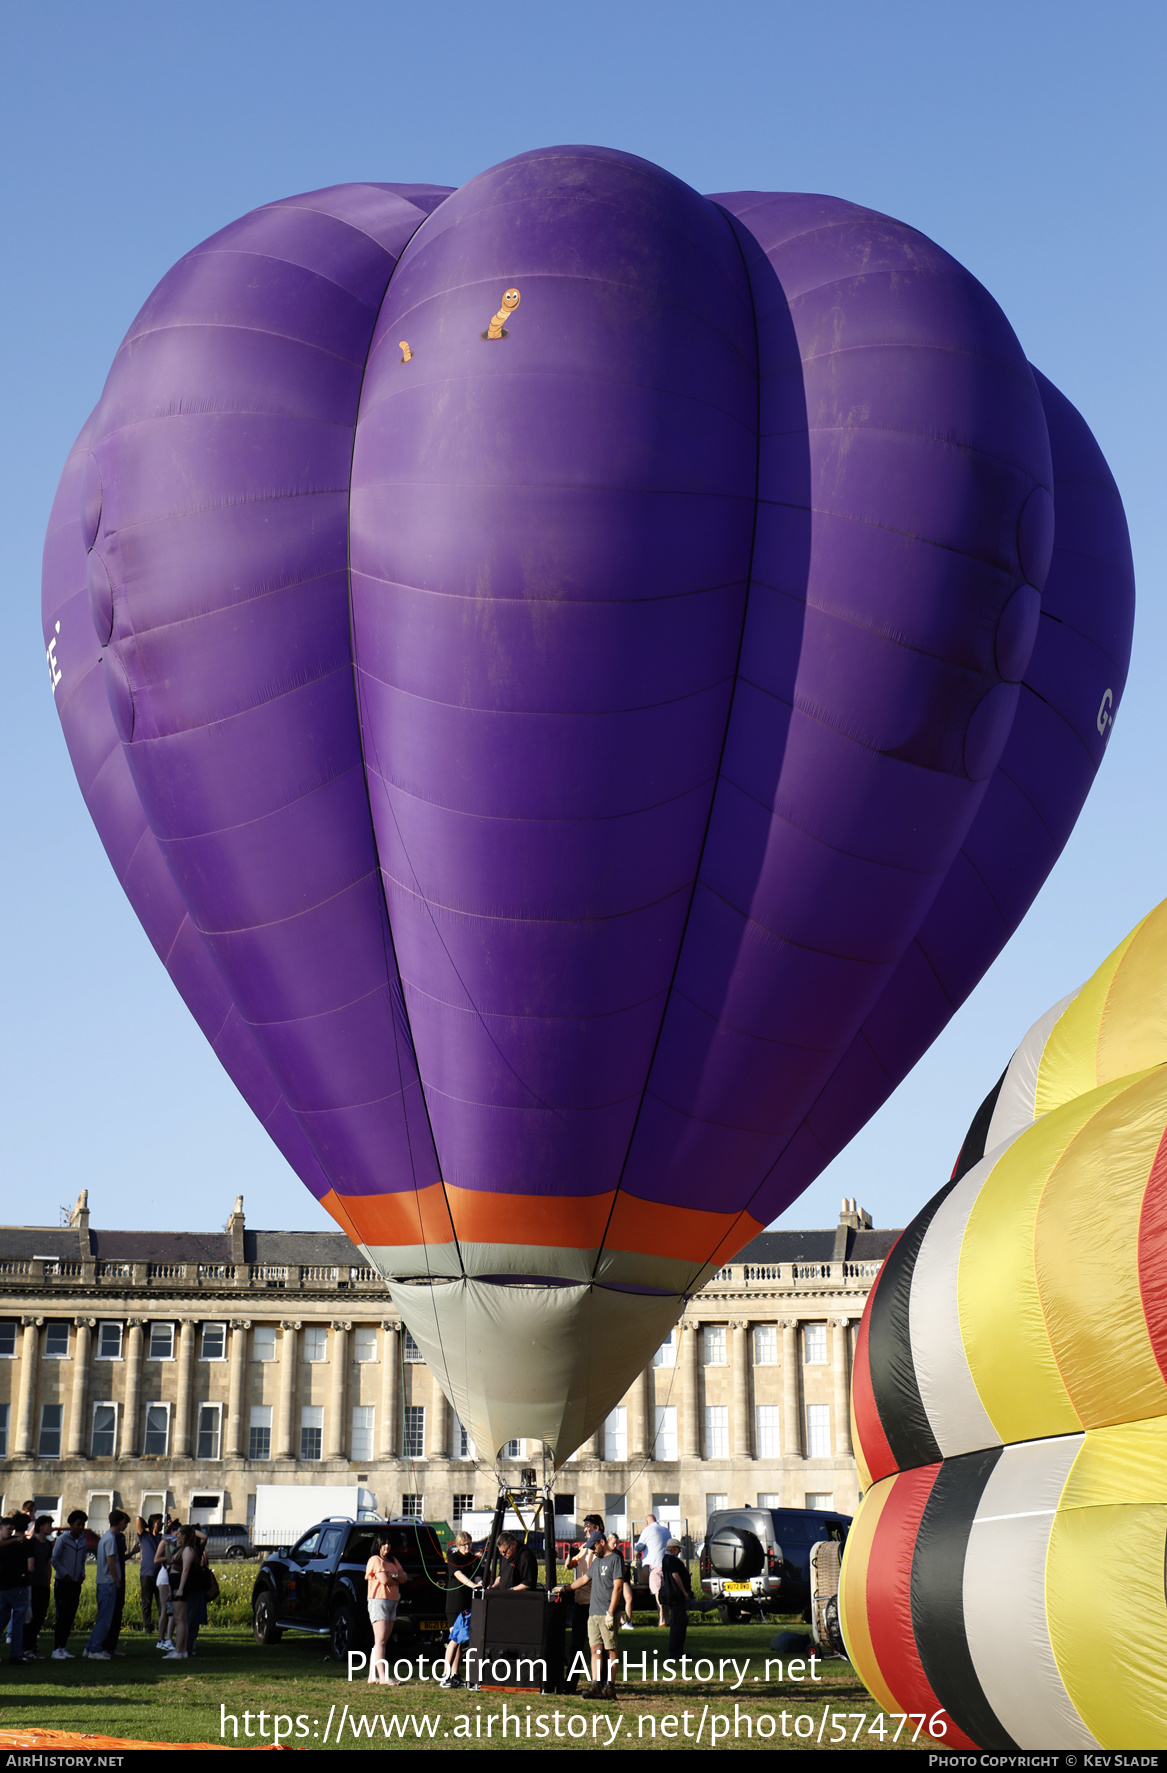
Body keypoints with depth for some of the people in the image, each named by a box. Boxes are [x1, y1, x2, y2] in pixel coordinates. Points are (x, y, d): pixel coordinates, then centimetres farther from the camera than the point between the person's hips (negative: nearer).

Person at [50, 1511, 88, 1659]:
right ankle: (56, 1649, -1)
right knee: (62, 1617, -6)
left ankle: (63, 1648, 14)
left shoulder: (83, 1540, 10)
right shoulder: (63, 1539, -7)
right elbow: (55, 1559, -5)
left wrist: (82, 1575, 5)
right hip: (63, 1583, -5)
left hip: (76, 1584, 6)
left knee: (70, 1617, 6)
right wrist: (65, 1575, -9)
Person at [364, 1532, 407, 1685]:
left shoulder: (393, 1561, 19)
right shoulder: (375, 1560, -5)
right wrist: (397, 1581, 1)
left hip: (392, 1603, 8)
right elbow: (384, 1579, -17)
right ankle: (382, 1677, -22)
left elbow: (404, 1577, 10)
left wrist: (394, 1576, -10)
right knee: (380, 1641, -14)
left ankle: (373, 1677, 8)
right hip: (378, 1601, -8)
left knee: (382, 1642, 6)